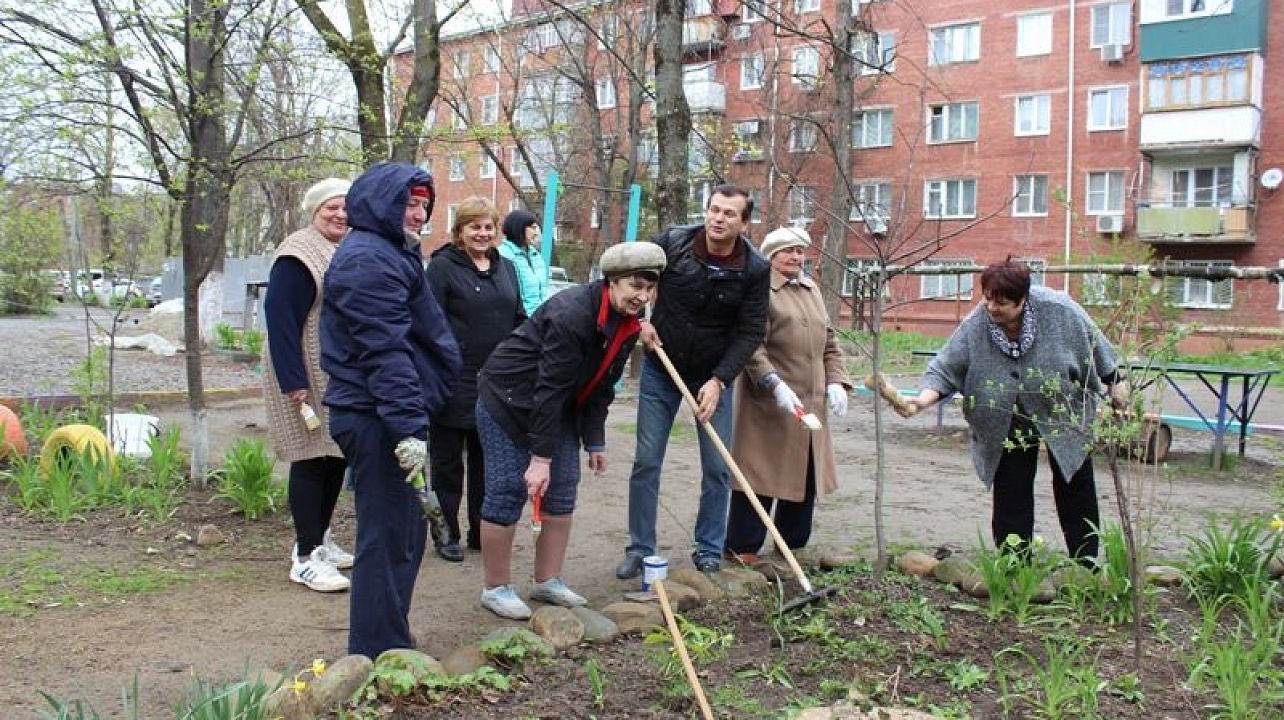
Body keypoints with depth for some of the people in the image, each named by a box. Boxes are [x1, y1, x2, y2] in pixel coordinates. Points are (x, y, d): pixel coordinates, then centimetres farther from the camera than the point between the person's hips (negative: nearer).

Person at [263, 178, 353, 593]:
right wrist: (294, 383, -24)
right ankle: (306, 557, 3)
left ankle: (318, 539, 27)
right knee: (312, 459, -4)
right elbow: (279, 317, -20)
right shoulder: (299, 255, -14)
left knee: (337, 457, 13)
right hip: (309, 379, -8)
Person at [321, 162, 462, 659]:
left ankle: (387, 648, 29)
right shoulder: (367, 260, -15)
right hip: (376, 418, -11)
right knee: (387, 537, -4)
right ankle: (380, 656, 6)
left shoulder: (390, 254, 21)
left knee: (406, 531, 18)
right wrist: (410, 427, -27)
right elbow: (385, 352, -23)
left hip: (380, 418, 11)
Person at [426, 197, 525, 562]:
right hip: (454, 382, -6)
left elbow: (519, 321, 18)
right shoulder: (443, 265, -6)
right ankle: (447, 534, 17)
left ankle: (482, 532, 25)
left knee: (487, 461, 13)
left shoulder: (506, 268, 13)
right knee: (447, 460, 6)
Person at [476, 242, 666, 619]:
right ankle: (495, 588, 8)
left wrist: (594, 442, 3)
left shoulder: (628, 322, -4)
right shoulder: (572, 314, -31)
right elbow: (549, 388, -30)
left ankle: (547, 581, 19)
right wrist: (540, 457, -28)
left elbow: (601, 385, 5)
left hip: (558, 405, 8)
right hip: (508, 399, -8)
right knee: (507, 492, -5)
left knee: (563, 491, 6)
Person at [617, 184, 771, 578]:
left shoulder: (755, 270, -15)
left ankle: (709, 551, 19)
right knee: (646, 462, 2)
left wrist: (718, 381, -21)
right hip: (661, 368, 0)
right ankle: (639, 549, 14)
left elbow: (750, 333, -13)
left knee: (717, 469, 3)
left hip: (714, 375, 0)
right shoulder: (672, 242, -14)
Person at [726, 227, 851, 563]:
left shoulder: (812, 289, 18)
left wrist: (835, 381, 6)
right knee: (762, 473, -3)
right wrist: (776, 385, -27)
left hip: (810, 403, 8)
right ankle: (742, 546, 7)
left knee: (805, 476, 13)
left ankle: (792, 543, 27)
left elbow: (829, 342, 20)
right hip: (769, 403, -8)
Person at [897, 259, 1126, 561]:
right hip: (1009, 426, 0)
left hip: (1066, 415, 0)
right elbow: (943, 370, -19)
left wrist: (1114, 383, 4)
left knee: (1076, 491, 9)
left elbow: (1095, 346, -7)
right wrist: (922, 401, -37)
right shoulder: (973, 327, -23)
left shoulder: (1058, 310, -24)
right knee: (1011, 501, 0)